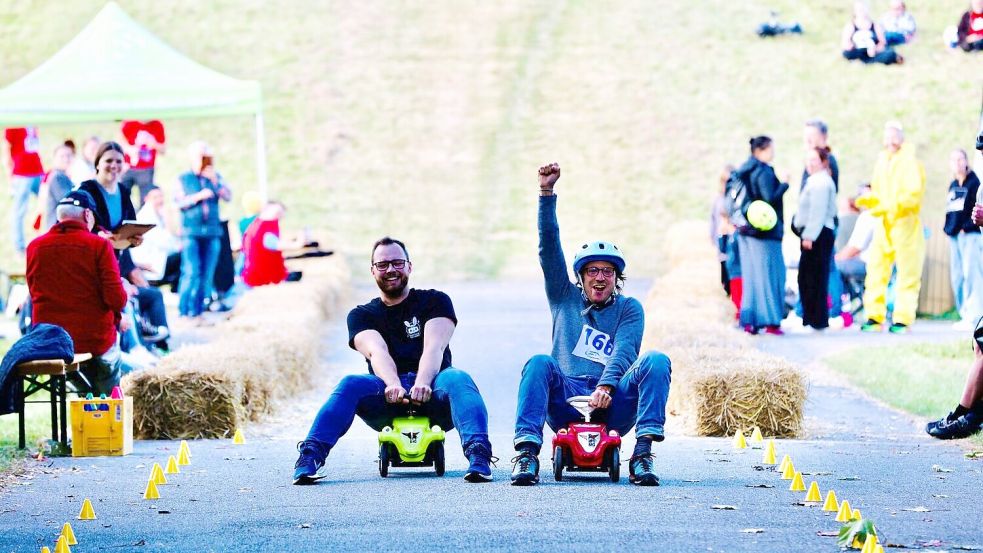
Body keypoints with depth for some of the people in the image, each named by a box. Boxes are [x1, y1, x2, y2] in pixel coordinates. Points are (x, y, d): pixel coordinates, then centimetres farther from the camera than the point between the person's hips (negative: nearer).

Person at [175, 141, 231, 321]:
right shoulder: (184, 178, 7)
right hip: (191, 231, -3)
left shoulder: (216, 177, 13)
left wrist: (215, 181, -10)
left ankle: (198, 311, 10)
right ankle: (184, 311, -6)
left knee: (206, 275, 3)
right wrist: (199, 196, -12)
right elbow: (179, 202, 0)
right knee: (191, 272, -12)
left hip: (212, 232, 3)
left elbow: (228, 197, 2)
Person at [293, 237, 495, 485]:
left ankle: (478, 454, -52)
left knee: (457, 379, -33)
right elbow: (377, 352, -8)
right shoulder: (362, 315, 15)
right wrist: (393, 385, -31)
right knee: (351, 384, -29)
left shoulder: (435, 301, 11)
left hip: (431, 395, -1)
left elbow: (434, 348, -8)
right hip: (386, 399, 1)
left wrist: (422, 383, -31)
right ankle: (311, 455, -44)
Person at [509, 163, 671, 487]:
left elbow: (625, 350, -6)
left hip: (613, 405, -1)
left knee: (656, 361, -22)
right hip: (565, 402, 1)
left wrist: (606, 386, -26)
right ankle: (527, 453, -37)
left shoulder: (629, 308, 12)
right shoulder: (565, 298, 18)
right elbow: (549, 247, 7)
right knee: (539, 363, -26)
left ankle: (643, 452, -32)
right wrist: (546, 192, -4)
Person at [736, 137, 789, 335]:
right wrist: (784, 184, -9)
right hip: (765, 231, -8)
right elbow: (770, 199, -22)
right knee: (768, 274, -4)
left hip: (746, 231, 8)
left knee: (751, 277, 10)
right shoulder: (764, 172, -14)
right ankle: (770, 322, -5)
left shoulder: (743, 171, 12)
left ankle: (749, 321, 8)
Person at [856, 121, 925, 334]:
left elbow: (914, 195, -17)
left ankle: (902, 320, 0)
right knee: (876, 270, 3)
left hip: (906, 223, -7)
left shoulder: (910, 162, -8)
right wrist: (868, 199, -1)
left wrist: (889, 206, -26)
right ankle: (874, 317, 8)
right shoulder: (882, 161, 13)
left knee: (907, 273, -3)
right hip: (883, 223, 7)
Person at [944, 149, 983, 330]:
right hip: (954, 235, 8)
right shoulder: (953, 185, 18)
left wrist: (968, 226, -15)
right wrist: (948, 227, 9)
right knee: (957, 276, 7)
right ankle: (965, 315, 11)